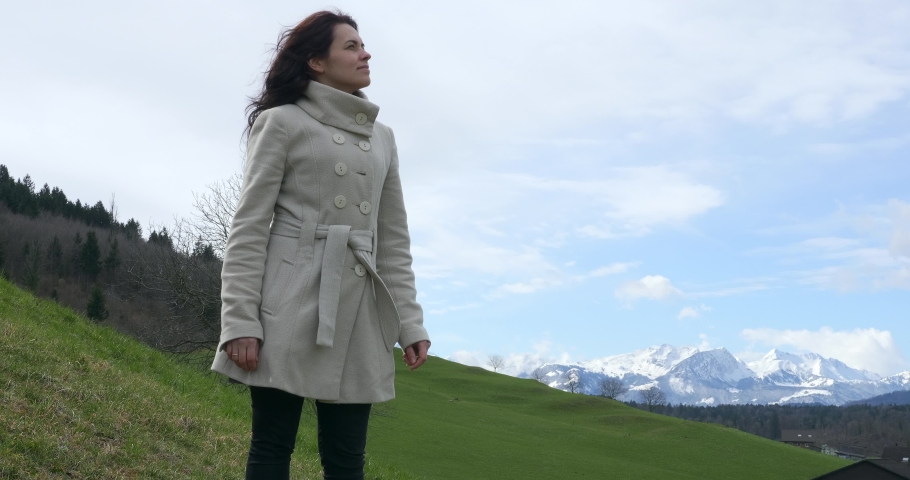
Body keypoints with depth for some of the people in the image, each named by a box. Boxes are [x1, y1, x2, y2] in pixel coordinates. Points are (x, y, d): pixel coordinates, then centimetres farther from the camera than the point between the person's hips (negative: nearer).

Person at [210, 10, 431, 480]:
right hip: (291, 305, -4)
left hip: (358, 313, 5)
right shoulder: (281, 122, 3)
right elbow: (249, 226, -3)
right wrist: (240, 321, -13)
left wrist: (410, 323, 8)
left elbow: (394, 239, 17)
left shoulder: (381, 137, 19)